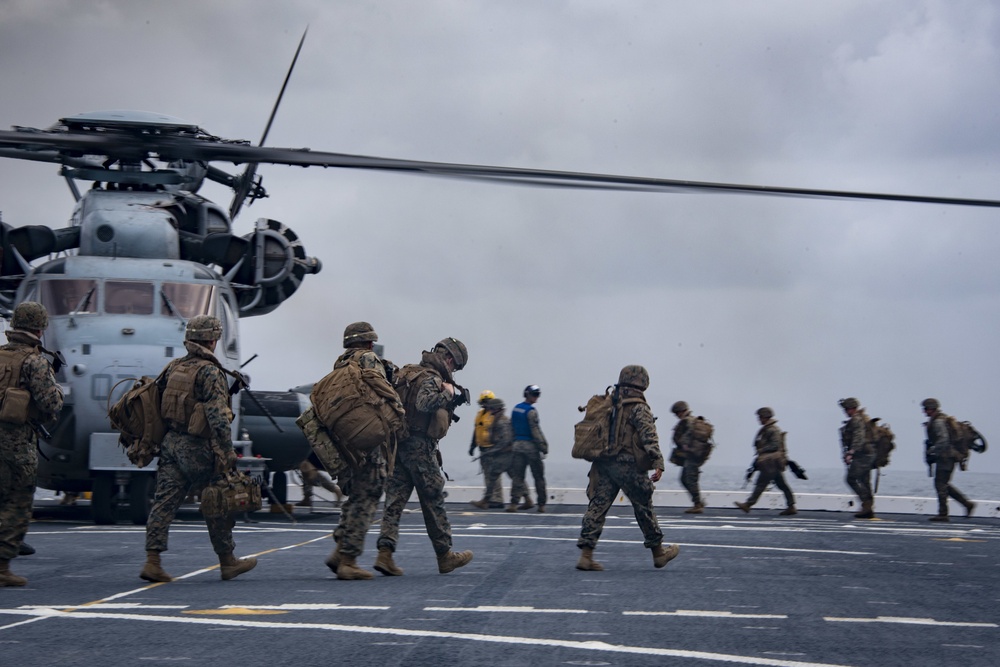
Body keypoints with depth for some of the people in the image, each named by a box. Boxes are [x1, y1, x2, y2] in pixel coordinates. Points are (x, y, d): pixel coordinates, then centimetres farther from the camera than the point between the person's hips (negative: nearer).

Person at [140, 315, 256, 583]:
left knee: (164, 502, 3)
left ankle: (152, 561, -4)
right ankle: (227, 562, 18)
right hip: (197, 448, -6)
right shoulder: (210, 372, -13)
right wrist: (228, 453, -19)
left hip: (170, 443, 6)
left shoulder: (173, 368, 11)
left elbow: (157, 405, 15)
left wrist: (157, 441, 24)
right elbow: (218, 417, -20)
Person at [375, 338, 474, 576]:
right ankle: (445, 555, 13)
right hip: (419, 446, -8)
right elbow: (424, 402, -31)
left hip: (397, 443, 8)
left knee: (394, 499, 3)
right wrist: (448, 392, -15)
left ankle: (385, 553, -9)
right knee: (433, 501, 4)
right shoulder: (432, 379, -14)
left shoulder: (408, 372, 14)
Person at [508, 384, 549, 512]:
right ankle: (541, 504, 6)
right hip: (530, 445, -6)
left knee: (517, 475, 5)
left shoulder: (515, 409, 11)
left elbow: (511, 427, 15)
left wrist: (512, 443, 20)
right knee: (538, 476, 3)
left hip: (517, 444, 6)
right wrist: (543, 447, -12)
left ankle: (514, 503, -3)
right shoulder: (531, 411, -12)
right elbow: (536, 431, -15)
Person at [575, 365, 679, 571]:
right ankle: (658, 553, 20)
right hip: (627, 465, -6)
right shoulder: (639, 407, -7)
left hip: (603, 463, 6)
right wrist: (658, 464, -23)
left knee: (597, 506, 1)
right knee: (644, 507, 8)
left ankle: (586, 555, -7)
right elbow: (649, 437, -18)